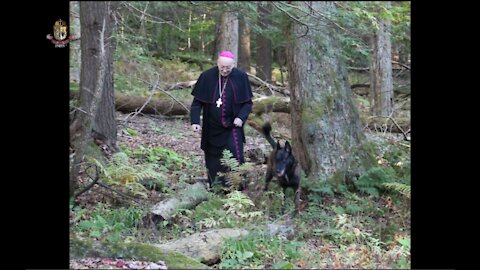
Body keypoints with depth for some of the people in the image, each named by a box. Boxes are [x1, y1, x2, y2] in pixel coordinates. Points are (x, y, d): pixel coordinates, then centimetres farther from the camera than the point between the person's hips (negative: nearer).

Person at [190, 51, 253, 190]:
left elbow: (247, 102, 1)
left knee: (235, 156, -15)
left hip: (232, 126, -1)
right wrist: (195, 121, -12)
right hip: (212, 128, 1)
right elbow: (197, 101, -1)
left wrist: (241, 117, -16)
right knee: (213, 160, 9)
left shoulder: (241, 77, -6)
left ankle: (239, 188, -8)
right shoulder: (207, 77, -6)